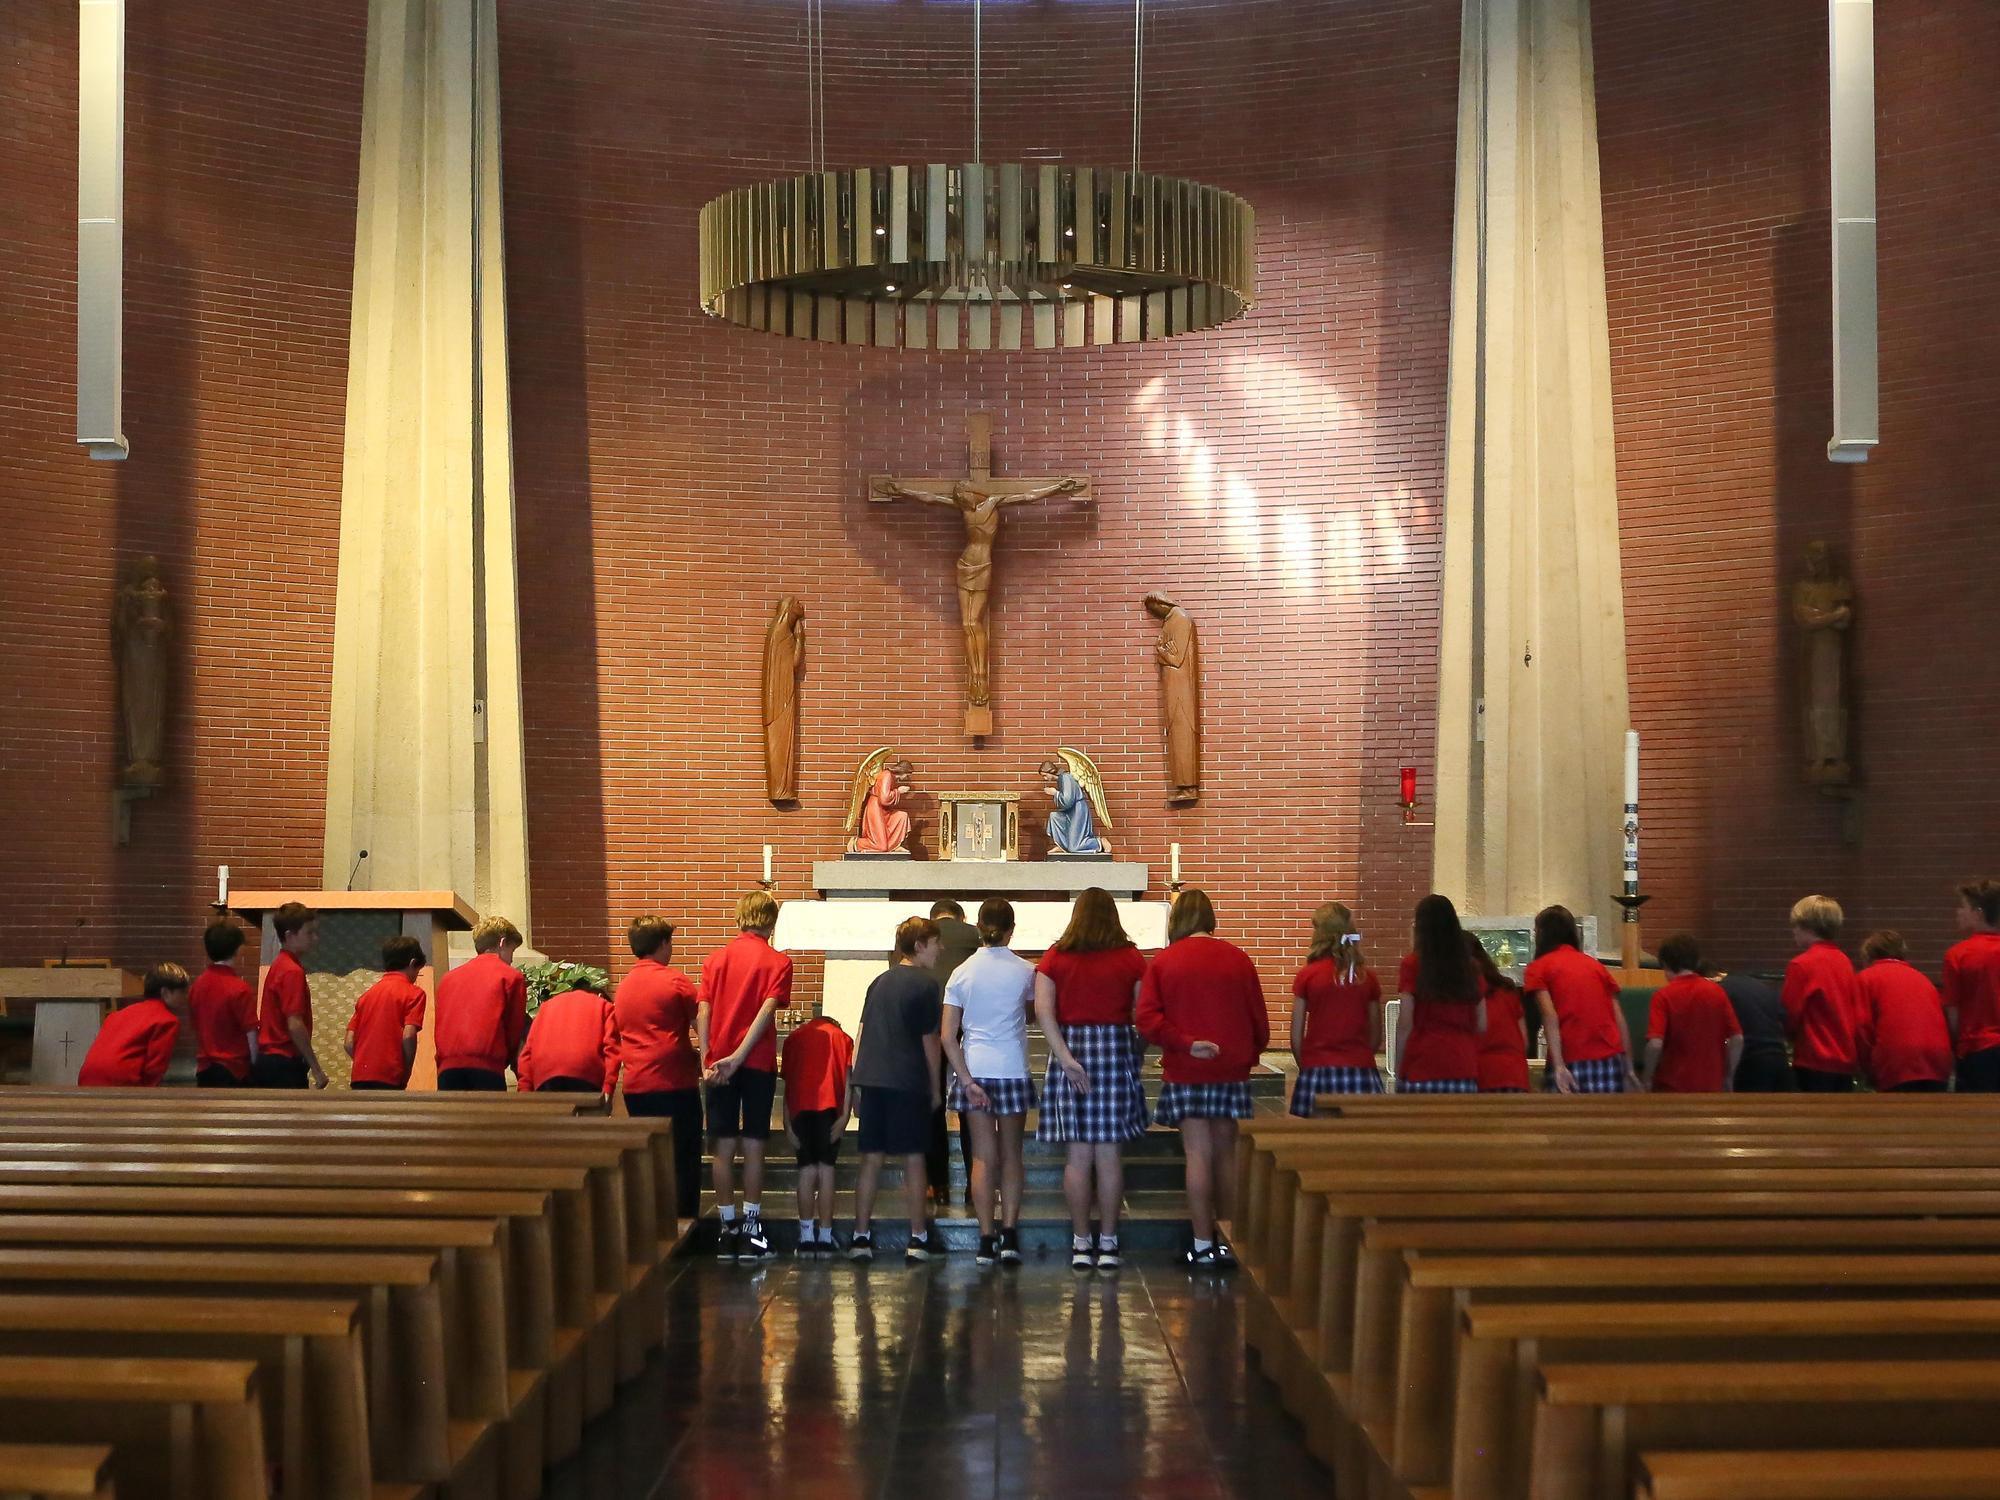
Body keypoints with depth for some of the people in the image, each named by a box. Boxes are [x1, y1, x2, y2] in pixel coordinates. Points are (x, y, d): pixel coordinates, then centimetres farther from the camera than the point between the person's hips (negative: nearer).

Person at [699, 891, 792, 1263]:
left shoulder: (716, 958, 7)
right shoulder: (777, 962, -2)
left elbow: (702, 1012, -1)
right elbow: (767, 1011, -14)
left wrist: (707, 1059, -4)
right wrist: (737, 1057, -17)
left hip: (718, 1064, 2)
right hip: (758, 1064, -2)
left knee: (723, 1147, 6)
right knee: (753, 1146, 3)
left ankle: (728, 1229, 9)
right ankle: (752, 1230, 3)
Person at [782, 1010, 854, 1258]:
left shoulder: (794, 1038, 22)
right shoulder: (842, 1038, 20)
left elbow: (788, 1082, 12)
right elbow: (848, 1077, 4)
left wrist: (788, 1124, 7)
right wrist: (844, 1115, -4)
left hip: (800, 1106, 1)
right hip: (830, 1106, -1)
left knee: (807, 1170, 8)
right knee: (826, 1169, 3)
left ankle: (806, 1237, 3)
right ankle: (825, 1238, 0)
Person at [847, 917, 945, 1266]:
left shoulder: (880, 982, 14)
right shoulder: (927, 984, -3)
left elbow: (862, 1034, 14)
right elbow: (929, 1040, -3)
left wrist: (855, 1082, 17)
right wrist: (935, 1088, 5)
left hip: (871, 1079, 5)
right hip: (908, 1082, -5)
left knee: (871, 1159, 7)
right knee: (913, 1160, 1)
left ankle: (861, 1238, 6)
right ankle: (917, 1240, 4)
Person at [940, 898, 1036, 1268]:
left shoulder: (962, 973, -1)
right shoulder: (1024, 971, -5)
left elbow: (948, 1036, -5)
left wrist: (967, 1080, -6)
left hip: (973, 1070, 1)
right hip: (1012, 1070, -1)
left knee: (983, 1156, 6)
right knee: (1011, 1154, 11)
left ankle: (986, 1240, 4)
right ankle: (1009, 1233, 2)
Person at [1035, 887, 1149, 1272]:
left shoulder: (1055, 958, 2)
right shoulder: (1131, 958, 1)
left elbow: (1043, 1011, -9)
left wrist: (1066, 1059, -12)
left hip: (1071, 1048, 0)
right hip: (1116, 1049, 0)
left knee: (1078, 1155, 4)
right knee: (1109, 1154, 4)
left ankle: (1081, 1244, 8)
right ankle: (1108, 1244, 7)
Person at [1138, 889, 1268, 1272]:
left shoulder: (1163, 962, -3)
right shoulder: (1237, 959, 0)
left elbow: (1148, 1019, -12)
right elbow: (1259, 1018, 5)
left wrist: (1186, 1043, -11)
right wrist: (1250, 1055, 18)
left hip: (1185, 1071, -1)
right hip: (1232, 1070, 1)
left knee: (1198, 1155, 2)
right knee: (1226, 1153, 10)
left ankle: (1203, 1244, 3)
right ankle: (1228, 1240, 15)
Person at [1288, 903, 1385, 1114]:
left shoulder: (1307, 976, -1)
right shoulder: (1367, 977, 5)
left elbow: (1296, 1035, 0)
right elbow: (1376, 1036, 9)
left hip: (1318, 1071, -2)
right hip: (1360, 1071, 2)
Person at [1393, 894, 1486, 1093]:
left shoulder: (1412, 965, -1)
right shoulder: (1470, 967, 8)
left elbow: (1405, 1025, -4)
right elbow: (1481, 1026, 11)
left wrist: (1398, 1073, 0)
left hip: (1422, 1068, -3)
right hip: (1464, 1068, 3)